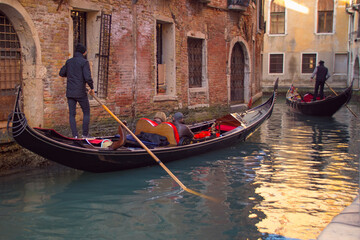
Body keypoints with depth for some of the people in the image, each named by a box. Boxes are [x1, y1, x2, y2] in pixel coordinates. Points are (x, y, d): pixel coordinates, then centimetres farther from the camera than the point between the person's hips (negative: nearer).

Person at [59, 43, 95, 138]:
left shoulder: (69, 62, 8)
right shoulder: (84, 62, -10)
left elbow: (61, 73, 17)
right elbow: (88, 77, -18)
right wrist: (92, 88, -3)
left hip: (70, 92, 5)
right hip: (80, 93, -5)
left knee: (72, 114, 7)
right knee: (86, 113, 10)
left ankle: (75, 136, 3)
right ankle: (85, 135, 8)